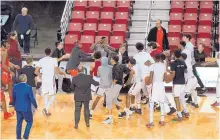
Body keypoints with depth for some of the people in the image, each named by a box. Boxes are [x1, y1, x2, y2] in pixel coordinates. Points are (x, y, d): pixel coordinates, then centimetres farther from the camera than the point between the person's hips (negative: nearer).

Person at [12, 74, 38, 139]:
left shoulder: (15, 87, -4)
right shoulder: (28, 87, -19)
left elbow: (13, 97, 7)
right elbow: (32, 99, -14)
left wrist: (14, 105, 25)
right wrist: (35, 106, 3)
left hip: (18, 108, 5)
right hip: (26, 108, -5)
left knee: (19, 123, 17)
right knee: (29, 122, 15)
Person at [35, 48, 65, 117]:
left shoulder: (41, 60, 1)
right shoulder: (54, 60, -8)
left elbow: (36, 72, -1)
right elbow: (57, 71, -11)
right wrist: (62, 73, 9)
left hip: (44, 79, 3)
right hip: (51, 80, -3)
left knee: (46, 95, 16)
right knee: (53, 95, 8)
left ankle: (46, 111, 16)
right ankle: (46, 108, -12)